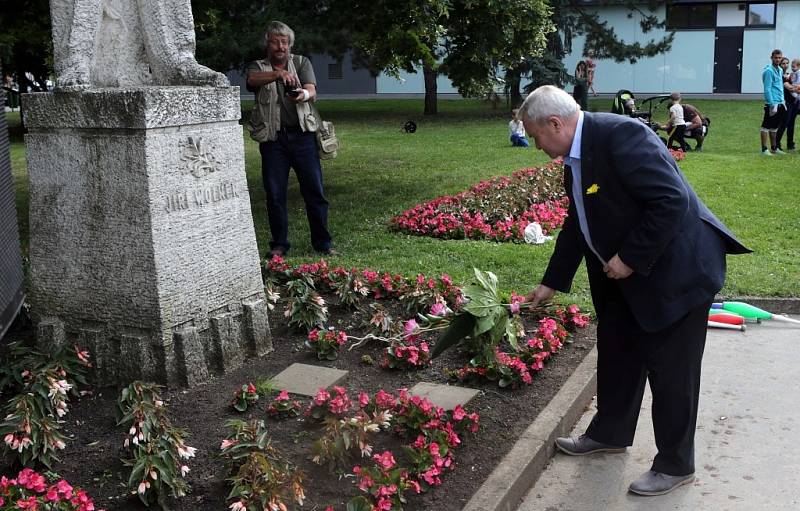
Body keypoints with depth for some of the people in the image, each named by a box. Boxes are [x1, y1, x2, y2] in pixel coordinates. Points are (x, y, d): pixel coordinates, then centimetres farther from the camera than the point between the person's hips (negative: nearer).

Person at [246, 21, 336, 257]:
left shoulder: (302, 62, 12)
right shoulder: (258, 67, 9)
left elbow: (312, 92, -6)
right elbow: (253, 80, -17)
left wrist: (303, 95, -31)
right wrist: (278, 74, -36)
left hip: (302, 134, 0)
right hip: (272, 138, 0)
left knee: (315, 190, -2)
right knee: (275, 193, 3)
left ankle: (322, 242, 7)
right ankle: (279, 244, 15)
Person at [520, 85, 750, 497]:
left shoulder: (620, 135, -24)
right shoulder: (575, 158, 6)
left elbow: (672, 201, -29)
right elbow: (577, 225, 16)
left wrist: (630, 258, -23)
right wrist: (552, 283, 20)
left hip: (675, 270, -9)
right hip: (625, 276, 10)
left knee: (670, 369, 2)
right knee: (615, 355, 20)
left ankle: (675, 465, 19)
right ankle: (609, 434, 40)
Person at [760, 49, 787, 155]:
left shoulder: (780, 70, 15)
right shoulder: (769, 71, -11)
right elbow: (767, 89, -16)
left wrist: (783, 101, 18)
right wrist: (772, 105, -20)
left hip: (780, 103, 9)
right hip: (771, 103, -9)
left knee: (774, 127, 15)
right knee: (766, 126, -4)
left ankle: (774, 148, 22)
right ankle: (764, 149, -2)